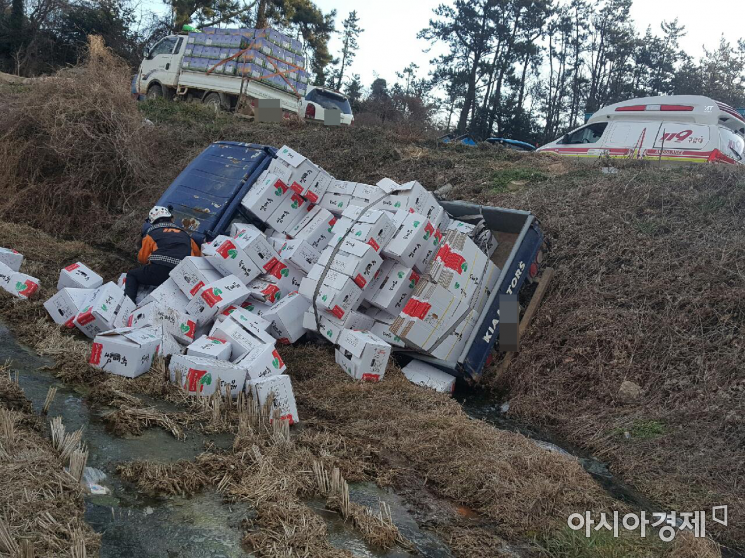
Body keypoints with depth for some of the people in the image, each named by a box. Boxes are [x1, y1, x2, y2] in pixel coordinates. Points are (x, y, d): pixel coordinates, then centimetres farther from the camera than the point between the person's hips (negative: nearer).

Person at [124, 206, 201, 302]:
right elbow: (198, 254, 30)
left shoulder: (151, 233, 14)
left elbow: (142, 258, 15)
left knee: (132, 275, 19)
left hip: (159, 271, -1)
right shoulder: (185, 234, 24)